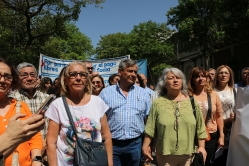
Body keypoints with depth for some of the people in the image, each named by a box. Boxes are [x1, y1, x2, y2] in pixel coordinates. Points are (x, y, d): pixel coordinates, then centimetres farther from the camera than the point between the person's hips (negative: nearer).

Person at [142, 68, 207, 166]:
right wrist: (145, 147, -3)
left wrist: (201, 147, 4)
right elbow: (150, 129, -2)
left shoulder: (192, 102, 3)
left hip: (188, 154, 2)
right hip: (165, 155, -1)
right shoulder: (157, 103, -2)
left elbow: (200, 128, 7)